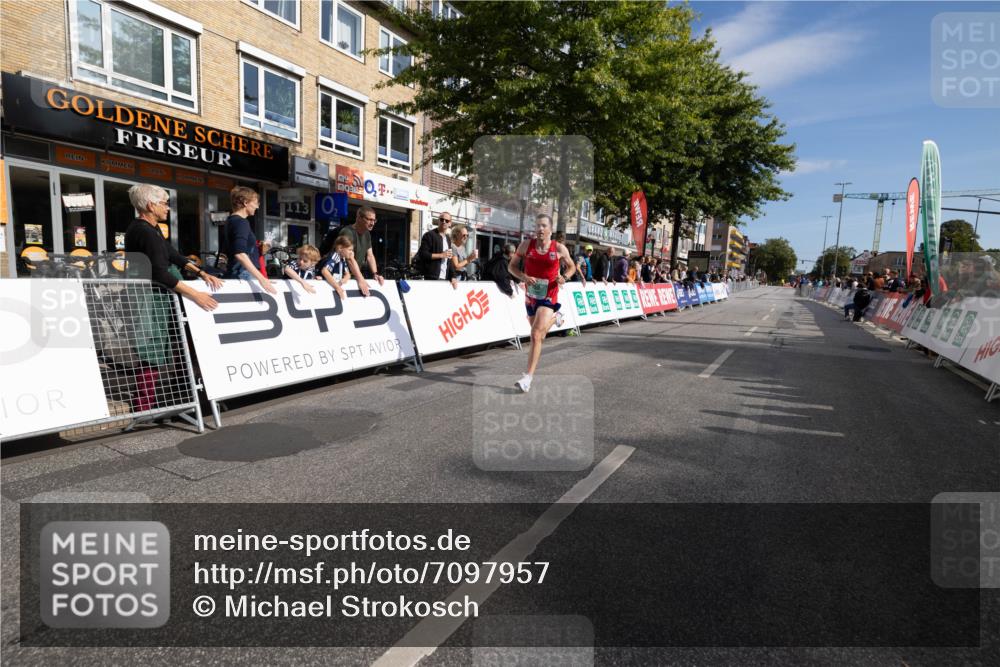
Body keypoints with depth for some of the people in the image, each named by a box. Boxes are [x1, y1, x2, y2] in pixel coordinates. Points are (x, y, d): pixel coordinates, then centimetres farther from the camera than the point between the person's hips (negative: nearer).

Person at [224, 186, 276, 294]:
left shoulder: (232, 220, 17)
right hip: (244, 274, -10)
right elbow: (240, 254, -26)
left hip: (236, 273, 10)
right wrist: (261, 278, -31)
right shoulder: (241, 222, -13)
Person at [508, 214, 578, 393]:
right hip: (531, 295, 4)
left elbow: (572, 266, 9)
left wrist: (564, 277, -13)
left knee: (536, 335, -19)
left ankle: (528, 378, -15)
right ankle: (555, 318, 59)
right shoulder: (526, 245, -3)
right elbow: (511, 266, 3)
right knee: (539, 335, 22)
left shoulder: (559, 248, -6)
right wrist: (524, 277, -16)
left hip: (549, 297, -4)